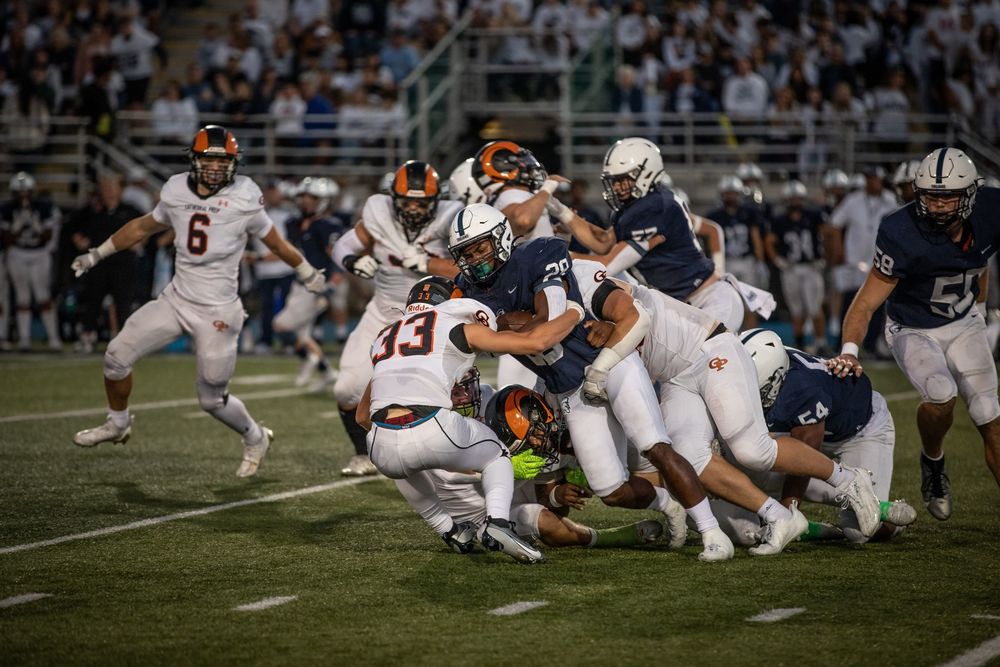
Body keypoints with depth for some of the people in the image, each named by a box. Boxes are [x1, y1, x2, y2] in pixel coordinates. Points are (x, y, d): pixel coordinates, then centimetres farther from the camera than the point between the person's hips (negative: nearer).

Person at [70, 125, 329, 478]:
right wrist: (98, 254, 25)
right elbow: (143, 227, 17)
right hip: (176, 299, 4)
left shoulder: (244, 199, -12)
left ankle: (255, 439, 30)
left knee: (212, 399, 0)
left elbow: (274, 241, 4)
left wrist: (307, 273, 15)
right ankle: (117, 424, 26)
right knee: (117, 355, 0)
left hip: (217, 312, -4)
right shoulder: (176, 191, 0)